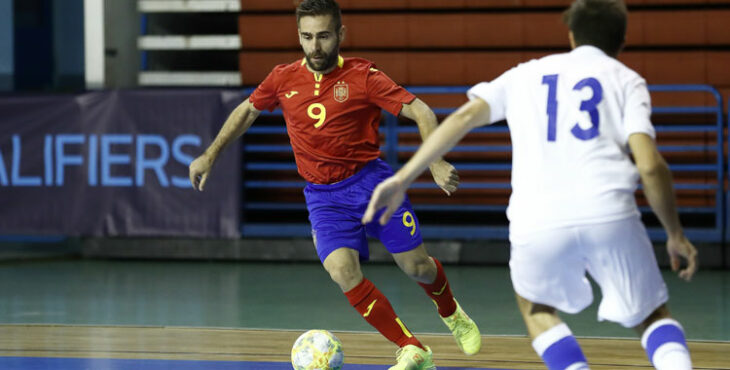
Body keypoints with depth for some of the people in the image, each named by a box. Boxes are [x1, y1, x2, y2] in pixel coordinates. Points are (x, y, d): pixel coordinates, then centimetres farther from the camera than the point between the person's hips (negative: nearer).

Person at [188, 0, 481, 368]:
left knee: (416, 266, 0)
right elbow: (247, 111, 18)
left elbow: (420, 111, -13)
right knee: (342, 271, -21)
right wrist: (209, 155, 18)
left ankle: (451, 314, 37)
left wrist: (437, 163, -27)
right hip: (323, 195, 2)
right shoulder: (283, 79, 0)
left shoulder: (362, 76, -11)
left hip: (370, 179, -2)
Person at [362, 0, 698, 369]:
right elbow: (650, 164, 1)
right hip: (610, 214, -1)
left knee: (535, 306, 30)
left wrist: (402, 179, 10)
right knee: (653, 316, 18)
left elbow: (463, 117, 11)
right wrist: (675, 234, 12)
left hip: (537, 224, 1)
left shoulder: (528, 73, 24)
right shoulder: (626, 80, 16)